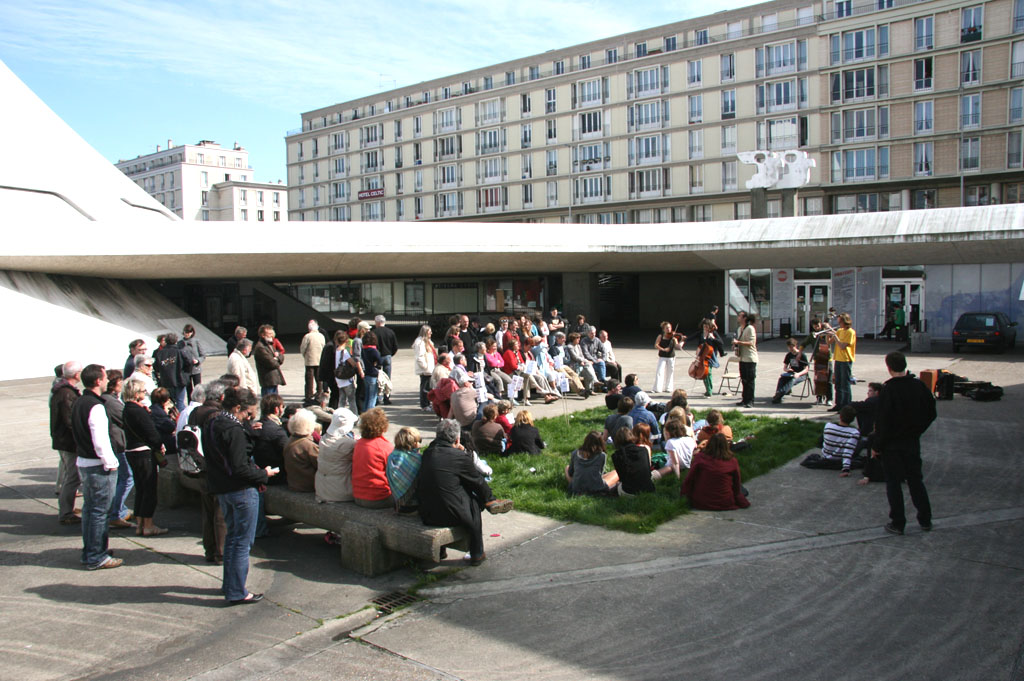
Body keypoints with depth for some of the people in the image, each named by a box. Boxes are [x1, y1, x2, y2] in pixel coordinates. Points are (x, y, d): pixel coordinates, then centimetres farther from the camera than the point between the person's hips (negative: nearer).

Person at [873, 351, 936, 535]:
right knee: (916, 480, 17)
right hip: (913, 442, 5)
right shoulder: (919, 386, -3)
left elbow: (883, 422, -17)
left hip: (892, 444, -5)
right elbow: (931, 413, 6)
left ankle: (897, 523, 9)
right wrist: (917, 431, 16)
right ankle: (925, 520, 22)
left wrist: (876, 446, -8)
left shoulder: (889, 390, -19)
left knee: (893, 483, 5)